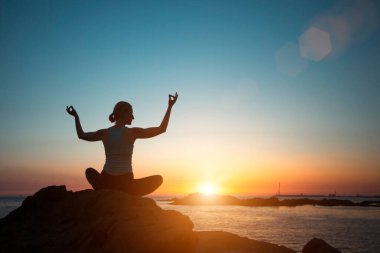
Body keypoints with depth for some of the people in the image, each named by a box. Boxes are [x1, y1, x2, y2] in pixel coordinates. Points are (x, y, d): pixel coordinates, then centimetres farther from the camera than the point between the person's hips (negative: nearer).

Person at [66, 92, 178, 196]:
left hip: (105, 183, 4)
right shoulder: (132, 132, -8)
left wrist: (76, 116, 33)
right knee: (158, 178, 15)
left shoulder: (104, 133, 4)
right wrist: (170, 107, -3)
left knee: (89, 171, 37)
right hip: (125, 185, -4)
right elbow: (161, 129, -6)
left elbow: (81, 135, 22)